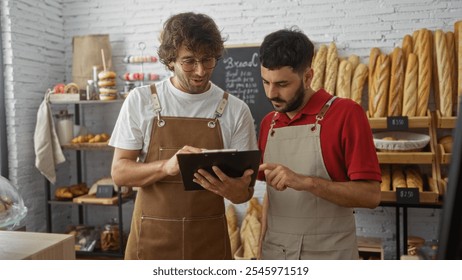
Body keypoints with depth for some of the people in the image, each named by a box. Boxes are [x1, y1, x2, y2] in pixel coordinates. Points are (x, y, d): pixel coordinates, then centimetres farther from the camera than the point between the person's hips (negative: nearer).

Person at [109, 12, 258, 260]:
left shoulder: (236, 110, -5)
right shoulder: (140, 100, -5)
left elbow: (244, 191, -2)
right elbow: (119, 172, -6)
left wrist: (233, 189, -26)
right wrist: (167, 166, -25)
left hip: (209, 241, 1)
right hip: (151, 239, 0)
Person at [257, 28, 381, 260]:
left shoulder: (346, 114, -12)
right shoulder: (268, 123, 5)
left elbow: (371, 194, -16)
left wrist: (306, 182, -26)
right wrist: (262, 250, 6)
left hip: (328, 256, -4)